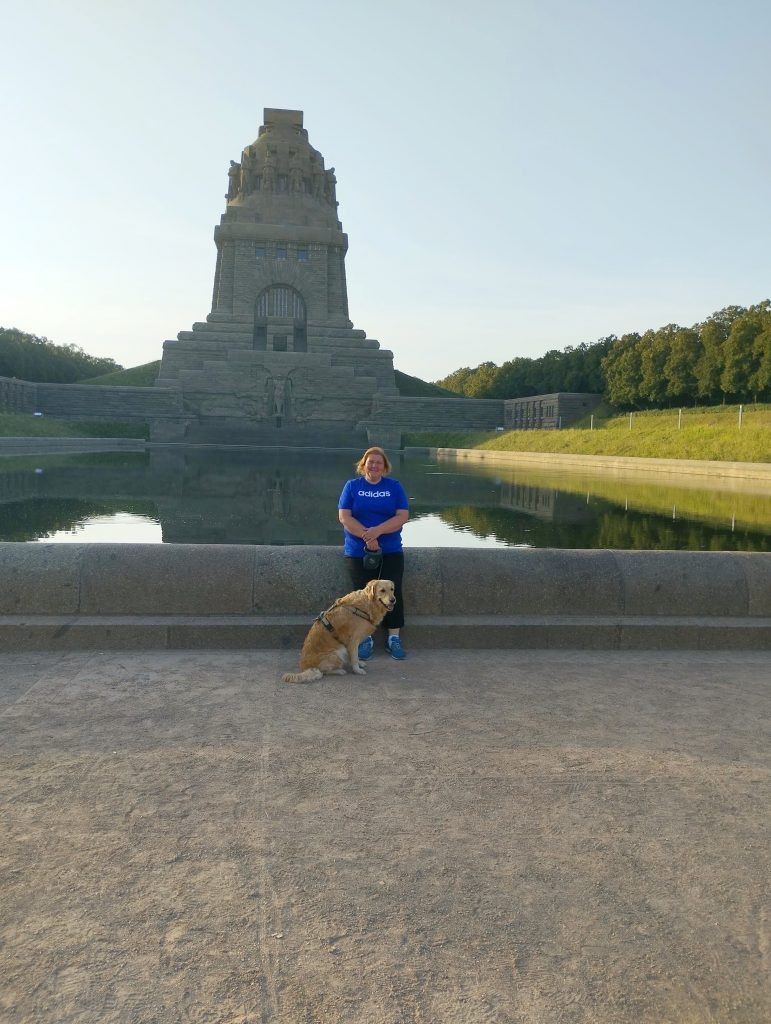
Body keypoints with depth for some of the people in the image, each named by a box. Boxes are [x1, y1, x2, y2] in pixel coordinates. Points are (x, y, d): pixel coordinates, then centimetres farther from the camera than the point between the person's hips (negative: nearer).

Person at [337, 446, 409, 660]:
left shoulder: (394, 486, 5)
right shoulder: (352, 486, 5)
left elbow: (402, 516, -4)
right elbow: (344, 517, -5)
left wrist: (377, 531, -19)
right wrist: (366, 536, -18)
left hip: (390, 550, 0)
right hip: (358, 551, 0)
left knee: (393, 592, -7)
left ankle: (394, 637, 3)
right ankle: (365, 638, 8)